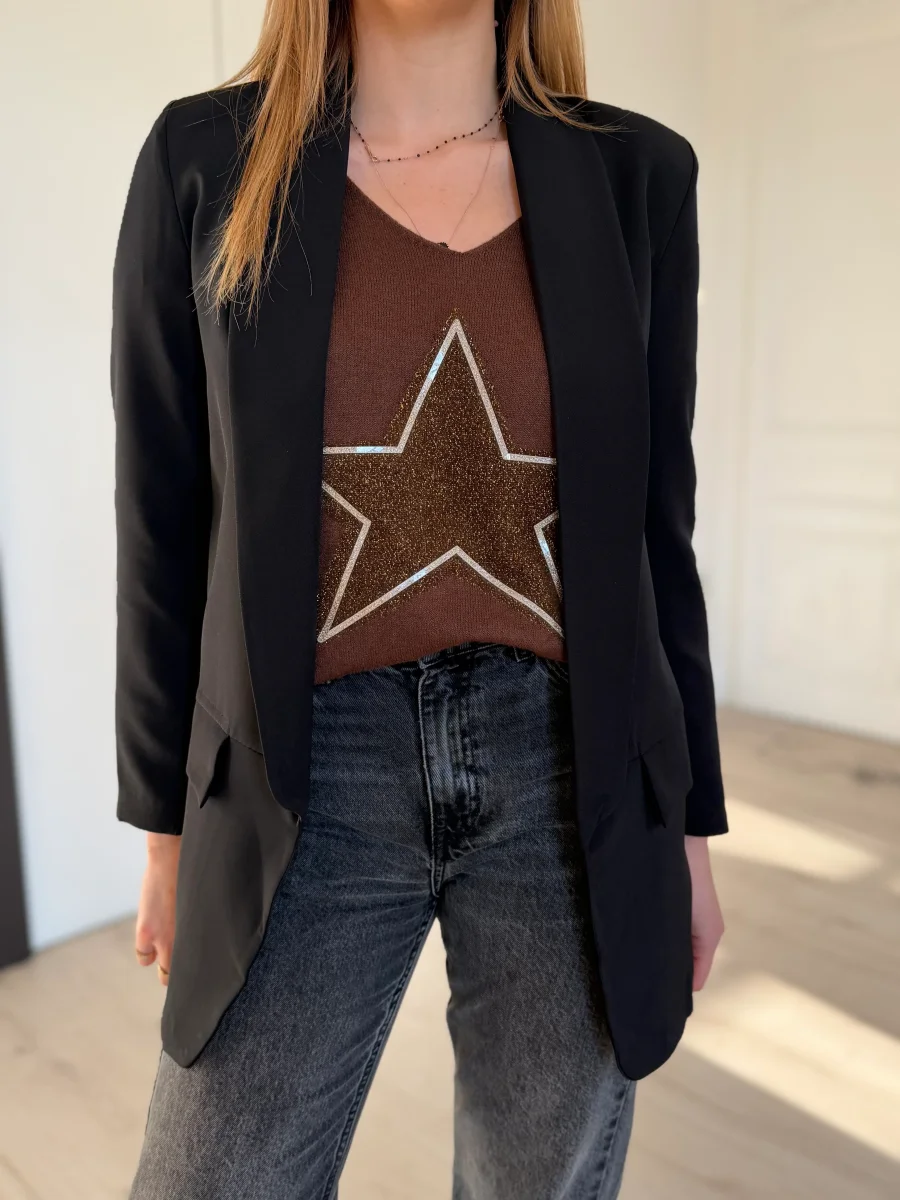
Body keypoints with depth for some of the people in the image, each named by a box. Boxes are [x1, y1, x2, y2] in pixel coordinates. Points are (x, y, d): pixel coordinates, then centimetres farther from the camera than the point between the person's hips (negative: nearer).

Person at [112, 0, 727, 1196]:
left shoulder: (632, 173, 2)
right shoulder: (208, 157, -1)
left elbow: (654, 521, 5)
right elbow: (165, 518, 2)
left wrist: (688, 817, 7)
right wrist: (169, 820, 6)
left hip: (572, 778, 2)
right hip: (316, 786, 0)